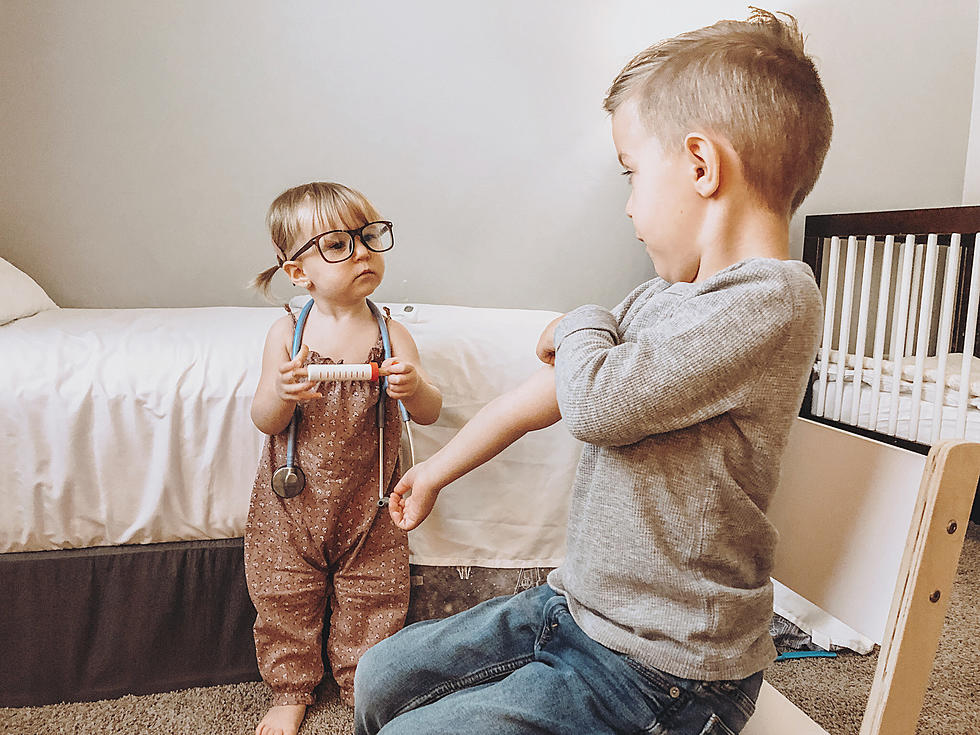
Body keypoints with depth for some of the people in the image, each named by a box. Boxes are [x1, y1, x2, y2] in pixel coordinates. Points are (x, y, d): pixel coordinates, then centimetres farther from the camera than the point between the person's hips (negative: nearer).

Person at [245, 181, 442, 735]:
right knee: (285, 602, 14)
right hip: (292, 503, 1)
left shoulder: (390, 333, -9)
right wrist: (282, 395, -28)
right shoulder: (287, 333, -8)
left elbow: (430, 413, -9)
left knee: (371, 604, 12)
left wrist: (415, 389, -31)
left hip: (368, 507, 0)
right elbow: (264, 421, -6)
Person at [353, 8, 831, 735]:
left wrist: (581, 325, -7)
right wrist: (434, 473, 21)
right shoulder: (660, 298, 6)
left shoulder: (773, 300, -21)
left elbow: (597, 404, -29)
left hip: (661, 676, -8)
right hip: (573, 610, 8)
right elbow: (532, 401, 12)